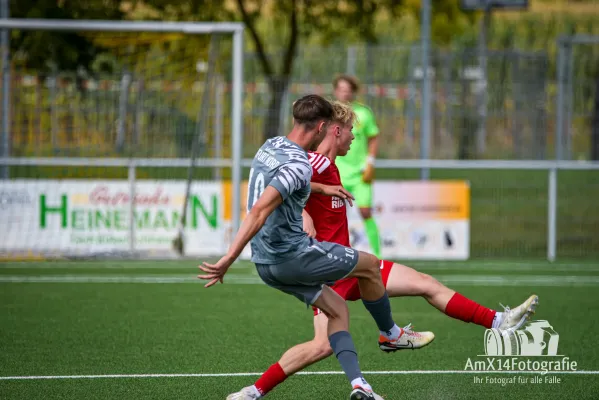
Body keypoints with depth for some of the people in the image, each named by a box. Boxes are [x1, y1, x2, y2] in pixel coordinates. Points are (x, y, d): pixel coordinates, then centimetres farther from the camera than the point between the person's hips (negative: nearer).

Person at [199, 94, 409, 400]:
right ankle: (390, 334, 31)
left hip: (266, 263, 9)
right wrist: (229, 259, -32)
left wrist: (322, 189, 37)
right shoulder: (299, 164, -22)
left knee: (337, 309, 17)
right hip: (292, 256, -9)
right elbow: (259, 212, -30)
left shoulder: (271, 146, 7)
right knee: (369, 265, 12)